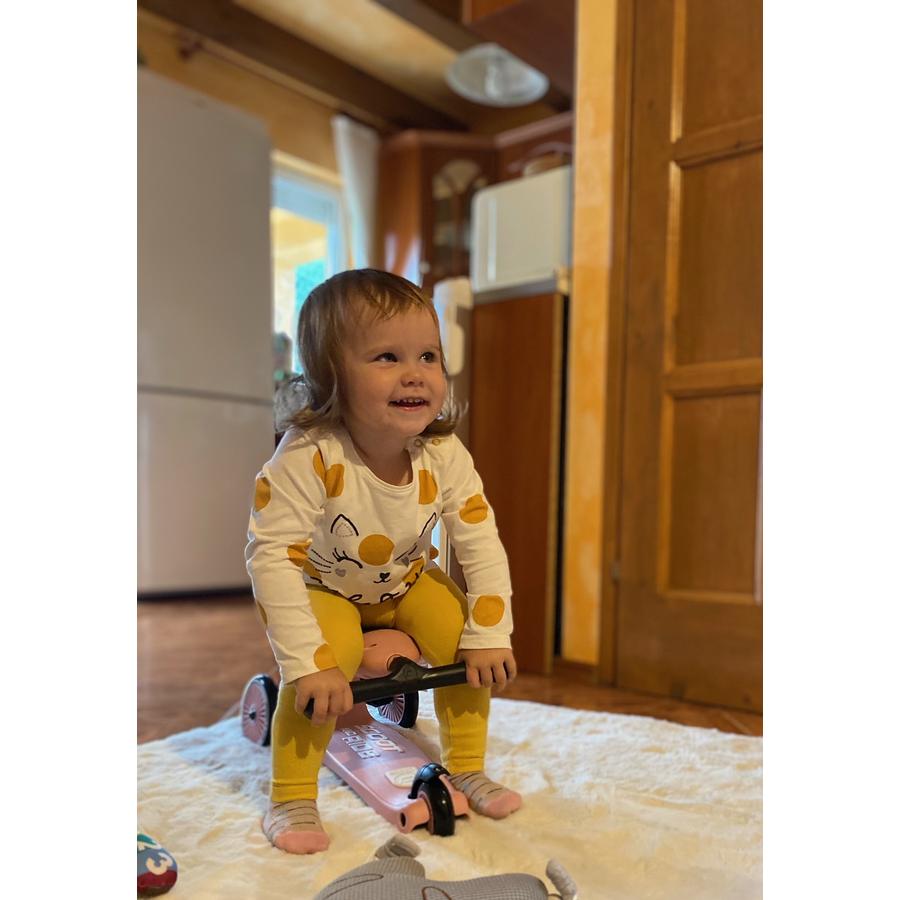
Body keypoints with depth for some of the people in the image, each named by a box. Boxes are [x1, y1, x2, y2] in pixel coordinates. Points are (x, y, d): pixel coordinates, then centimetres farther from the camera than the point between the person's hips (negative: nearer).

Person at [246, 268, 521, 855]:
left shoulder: (445, 455, -23)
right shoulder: (308, 458, -36)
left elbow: (482, 543, -15)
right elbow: (272, 555, -34)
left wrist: (489, 635, -18)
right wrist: (309, 662, -37)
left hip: (405, 583, 4)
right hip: (321, 587, -3)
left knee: (462, 633, -15)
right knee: (332, 653, -29)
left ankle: (465, 769, 10)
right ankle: (292, 799, -7)